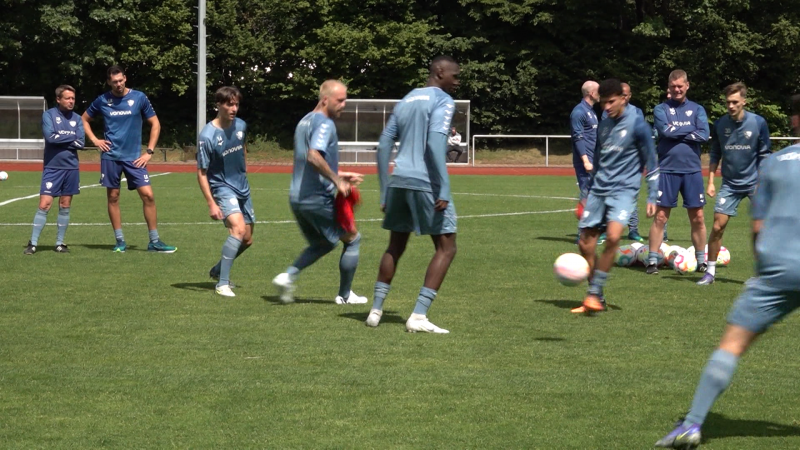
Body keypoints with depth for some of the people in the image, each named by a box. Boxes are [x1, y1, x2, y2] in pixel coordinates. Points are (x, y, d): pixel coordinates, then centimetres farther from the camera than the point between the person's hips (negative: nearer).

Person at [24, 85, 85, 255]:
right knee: (44, 205, -9)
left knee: (65, 207, 8)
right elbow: (50, 137, -18)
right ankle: (33, 243, -4)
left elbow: (80, 143, -4)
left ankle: (60, 243, 16)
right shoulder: (49, 115, -3)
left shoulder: (76, 119, 7)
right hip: (52, 168, -4)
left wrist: (60, 139, -11)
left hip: (71, 168, 4)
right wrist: (71, 136, -8)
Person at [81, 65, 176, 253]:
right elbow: (84, 119, 18)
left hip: (134, 157, -1)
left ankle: (154, 241, -1)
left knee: (148, 195, -8)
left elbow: (155, 124, 5)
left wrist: (149, 152, -2)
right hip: (110, 156, 1)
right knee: (113, 197, 3)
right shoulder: (102, 101, 3)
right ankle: (120, 241, 13)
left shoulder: (139, 98, -1)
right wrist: (94, 140, 4)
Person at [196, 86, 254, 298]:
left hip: (242, 188, 7)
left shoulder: (240, 126, -2)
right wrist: (211, 203, -21)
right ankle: (222, 284, -23)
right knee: (238, 229, -27)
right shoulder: (208, 136, -20)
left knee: (247, 240, 12)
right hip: (222, 188, -7)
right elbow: (201, 172, -16)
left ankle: (218, 270, 36)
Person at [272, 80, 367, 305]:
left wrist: (339, 175, 22)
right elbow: (314, 157, -30)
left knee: (322, 244, 24)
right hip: (318, 199, -9)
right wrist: (337, 180, -21)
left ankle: (289, 275, 3)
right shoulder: (324, 124, -14)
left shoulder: (305, 122, 16)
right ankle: (345, 295, 14)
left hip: (297, 198, 9)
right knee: (353, 239, 9)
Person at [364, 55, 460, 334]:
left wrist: (385, 192, 20)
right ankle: (418, 316, -10)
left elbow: (383, 145, 18)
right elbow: (435, 144, -18)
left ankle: (376, 310, 19)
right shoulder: (442, 101, -3)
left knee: (395, 246, 20)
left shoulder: (407, 100, 19)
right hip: (426, 183, -7)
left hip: (399, 180, 7)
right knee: (445, 248, -1)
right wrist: (444, 191, -20)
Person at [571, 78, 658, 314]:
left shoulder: (637, 125, -7)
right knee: (585, 243, 1)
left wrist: (652, 198, -5)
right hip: (599, 189, 6)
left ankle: (594, 293, -19)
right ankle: (595, 300, 14)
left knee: (613, 236, -28)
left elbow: (651, 164, -2)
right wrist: (588, 193, 25)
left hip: (624, 189, -6)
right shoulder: (604, 124, 11)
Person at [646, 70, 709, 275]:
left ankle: (701, 261, 14)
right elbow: (665, 131, -14)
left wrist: (676, 133, -9)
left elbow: (704, 135, -7)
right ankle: (652, 260, 3)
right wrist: (690, 130, -5)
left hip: (692, 170, 2)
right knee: (660, 217, -2)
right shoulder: (661, 109, 3)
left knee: (697, 217, 4)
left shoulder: (697, 109, 7)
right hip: (667, 169, -2)